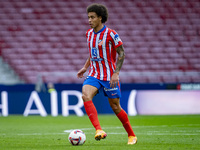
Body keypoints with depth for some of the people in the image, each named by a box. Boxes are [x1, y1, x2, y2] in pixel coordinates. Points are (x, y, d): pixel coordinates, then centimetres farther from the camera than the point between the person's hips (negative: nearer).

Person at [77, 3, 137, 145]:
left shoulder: (111, 34, -12)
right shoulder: (89, 34, 7)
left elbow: (121, 53, -9)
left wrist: (116, 73, -17)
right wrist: (85, 67, 13)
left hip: (109, 76, -5)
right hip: (94, 75, 5)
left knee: (115, 107, 3)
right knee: (85, 96, -24)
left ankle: (132, 135, 24)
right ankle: (99, 130, -32)